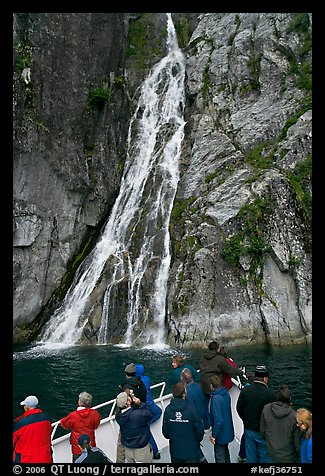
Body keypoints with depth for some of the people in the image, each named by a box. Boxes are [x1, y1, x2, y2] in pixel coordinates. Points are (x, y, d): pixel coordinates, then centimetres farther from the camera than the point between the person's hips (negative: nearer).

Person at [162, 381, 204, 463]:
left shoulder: (168, 409, -15)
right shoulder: (191, 408, -25)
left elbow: (165, 430, -4)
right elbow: (199, 429, -14)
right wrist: (199, 439, 8)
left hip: (175, 451, 3)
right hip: (191, 450, -3)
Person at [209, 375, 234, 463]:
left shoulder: (216, 398, -29)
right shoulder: (226, 394, -4)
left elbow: (218, 420, -28)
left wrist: (214, 435, -17)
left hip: (220, 434, -8)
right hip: (228, 431, 8)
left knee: (219, 457, 9)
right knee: (225, 451, 27)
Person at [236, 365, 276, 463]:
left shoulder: (245, 390, -12)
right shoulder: (271, 394, -23)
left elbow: (239, 409, -2)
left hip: (248, 429, 4)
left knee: (250, 457, 21)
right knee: (264, 457, 18)